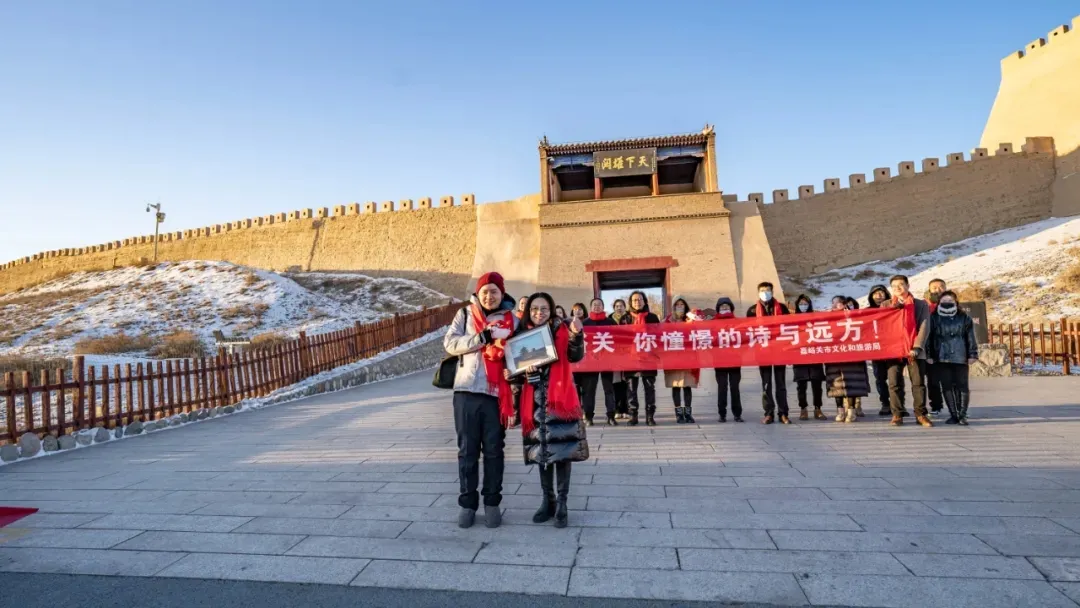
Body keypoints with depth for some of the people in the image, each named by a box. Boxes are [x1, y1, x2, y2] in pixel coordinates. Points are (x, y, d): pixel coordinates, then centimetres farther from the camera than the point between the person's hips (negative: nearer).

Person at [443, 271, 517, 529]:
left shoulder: (511, 319, 7)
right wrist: (483, 337, -15)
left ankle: (492, 502, 19)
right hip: (466, 391, 0)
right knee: (467, 449, 7)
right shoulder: (465, 314, 7)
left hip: (496, 392, 0)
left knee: (493, 449, 7)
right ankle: (467, 502, 18)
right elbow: (450, 343, -5)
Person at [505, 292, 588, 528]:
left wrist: (576, 335, -35)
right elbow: (518, 369, 11)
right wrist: (512, 375, -10)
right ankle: (547, 500, 24)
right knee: (541, 451, 12)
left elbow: (575, 357, -18)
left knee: (562, 450, -1)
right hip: (535, 400, 3)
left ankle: (561, 503, 9)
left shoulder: (561, 331, -2)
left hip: (560, 398, -3)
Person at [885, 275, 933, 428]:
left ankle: (921, 415, 6)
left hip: (915, 351, -1)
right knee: (894, 384, -2)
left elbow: (924, 327, -2)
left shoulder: (921, 304, 7)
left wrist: (916, 348, -11)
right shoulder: (888, 306, 13)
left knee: (918, 384, -2)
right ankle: (897, 415, 4)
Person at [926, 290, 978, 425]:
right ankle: (953, 415, 10)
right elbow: (929, 338, 6)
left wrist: (972, 354, 0)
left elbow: (971, 337, 6)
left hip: (960, 357, 0)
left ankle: (962, 415, 7)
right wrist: (929, 355, 0)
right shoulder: (934, 318, 7)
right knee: (947, 386, 2)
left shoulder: (964, 317, 7)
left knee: (962, 386, 0)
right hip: (942, 358, 1)